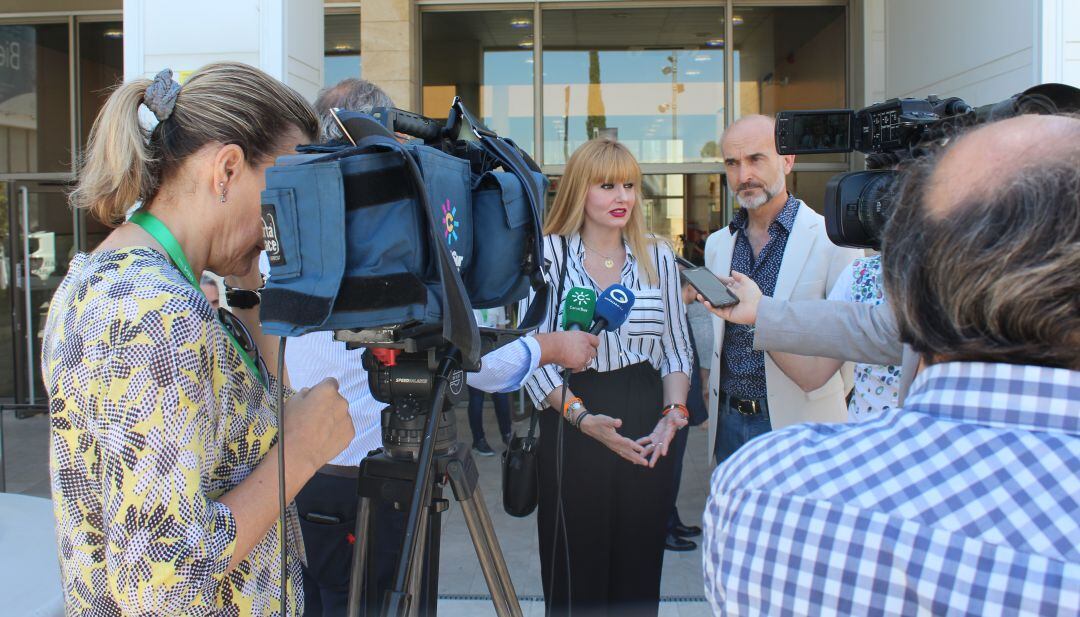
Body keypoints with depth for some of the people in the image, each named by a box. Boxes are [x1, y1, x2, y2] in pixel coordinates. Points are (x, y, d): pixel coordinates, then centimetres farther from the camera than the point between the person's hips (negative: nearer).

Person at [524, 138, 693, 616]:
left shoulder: (658, 257, 9)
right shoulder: (548, 254, -3)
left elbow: (675, 348, 12)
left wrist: (674, 409, -4)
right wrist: (581, 417, -17)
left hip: (645, 431, 3)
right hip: (571, 432, -3)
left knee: (639, 572, 9)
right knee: (575, 575, 4)